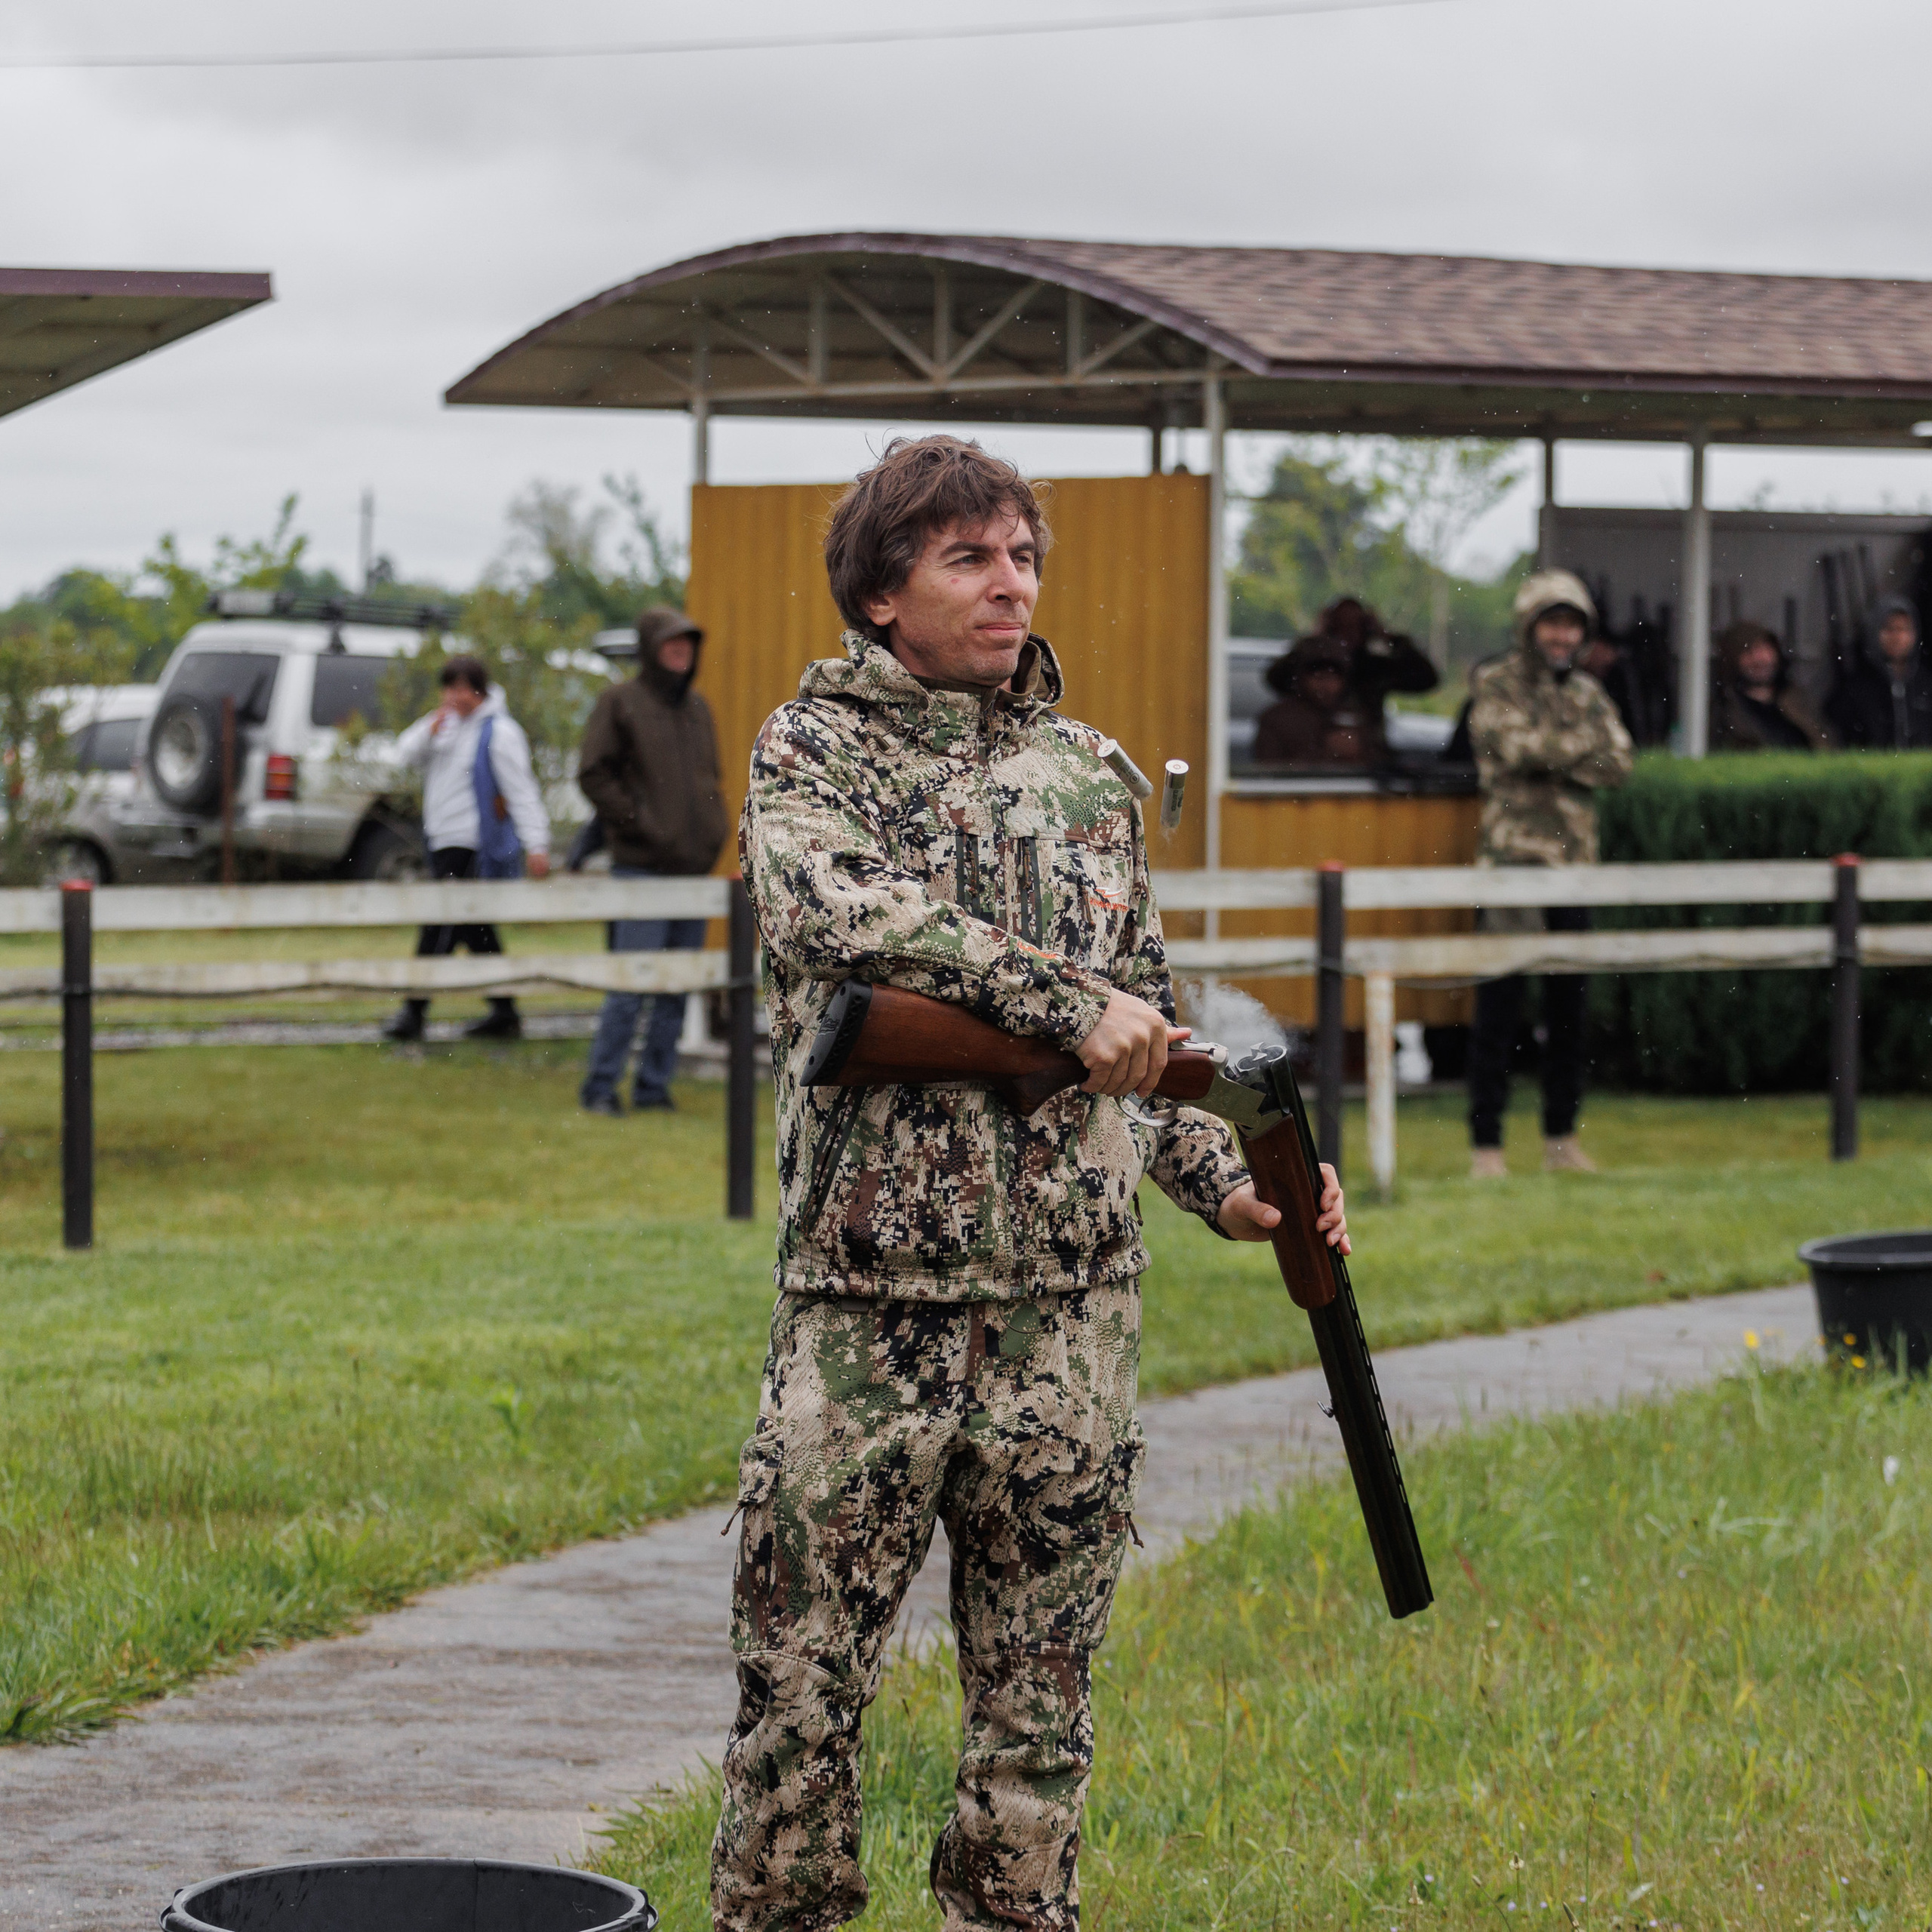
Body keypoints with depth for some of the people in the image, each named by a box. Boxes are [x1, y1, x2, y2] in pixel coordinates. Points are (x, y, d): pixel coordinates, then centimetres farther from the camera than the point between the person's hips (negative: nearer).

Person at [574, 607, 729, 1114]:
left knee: (678, 987, 7)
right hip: (642, 866, -7)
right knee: (631, 983, -11)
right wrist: (639, 824, -13)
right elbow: (594, 774, -8)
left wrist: (716, 827, 9)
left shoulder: (697, 707, 16)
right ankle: (601, 1087, -4)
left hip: (695, 864, 7)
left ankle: (654, 1085, 14)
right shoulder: (621, 703, -3)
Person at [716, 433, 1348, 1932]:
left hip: (1068, 1302, 4)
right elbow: (842, 911, -20)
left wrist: (1225, 1183, 7)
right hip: (865, 1290, -3)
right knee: (802, 1672, 0)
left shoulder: (1090, 776, 15)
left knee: (1040, 1695, 7)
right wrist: (1066, 1002, -25)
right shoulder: (813, 750, 1)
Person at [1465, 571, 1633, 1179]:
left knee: (1568, 1002, 8)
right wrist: (1584, 742, -7)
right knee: (1500, 1003, -5)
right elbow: (1516, 746, -18)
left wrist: (1549, 754, -12)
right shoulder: (1496, 685, -1)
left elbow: (1617, 763, 0)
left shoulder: (1586, 692, 14)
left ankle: (1561, 1135, 17)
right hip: (1513, 854, -5)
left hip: (1574, 858, 5)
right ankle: (1486, 1141, -2)